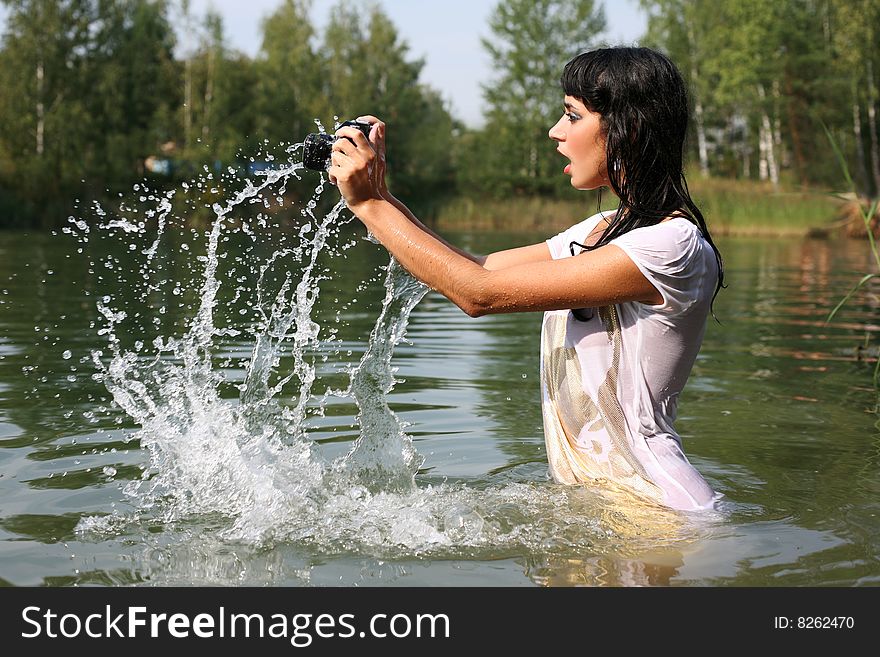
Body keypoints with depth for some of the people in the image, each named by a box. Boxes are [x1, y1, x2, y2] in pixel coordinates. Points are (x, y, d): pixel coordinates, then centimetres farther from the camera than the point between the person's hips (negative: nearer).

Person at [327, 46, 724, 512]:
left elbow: (481, 294, -19)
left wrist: (369, 204, -12)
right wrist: (377, 194, 3)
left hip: (654, 513, -8)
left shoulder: (674, 246, -18)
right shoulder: (601, 231, 12)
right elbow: (474, 268, 13)